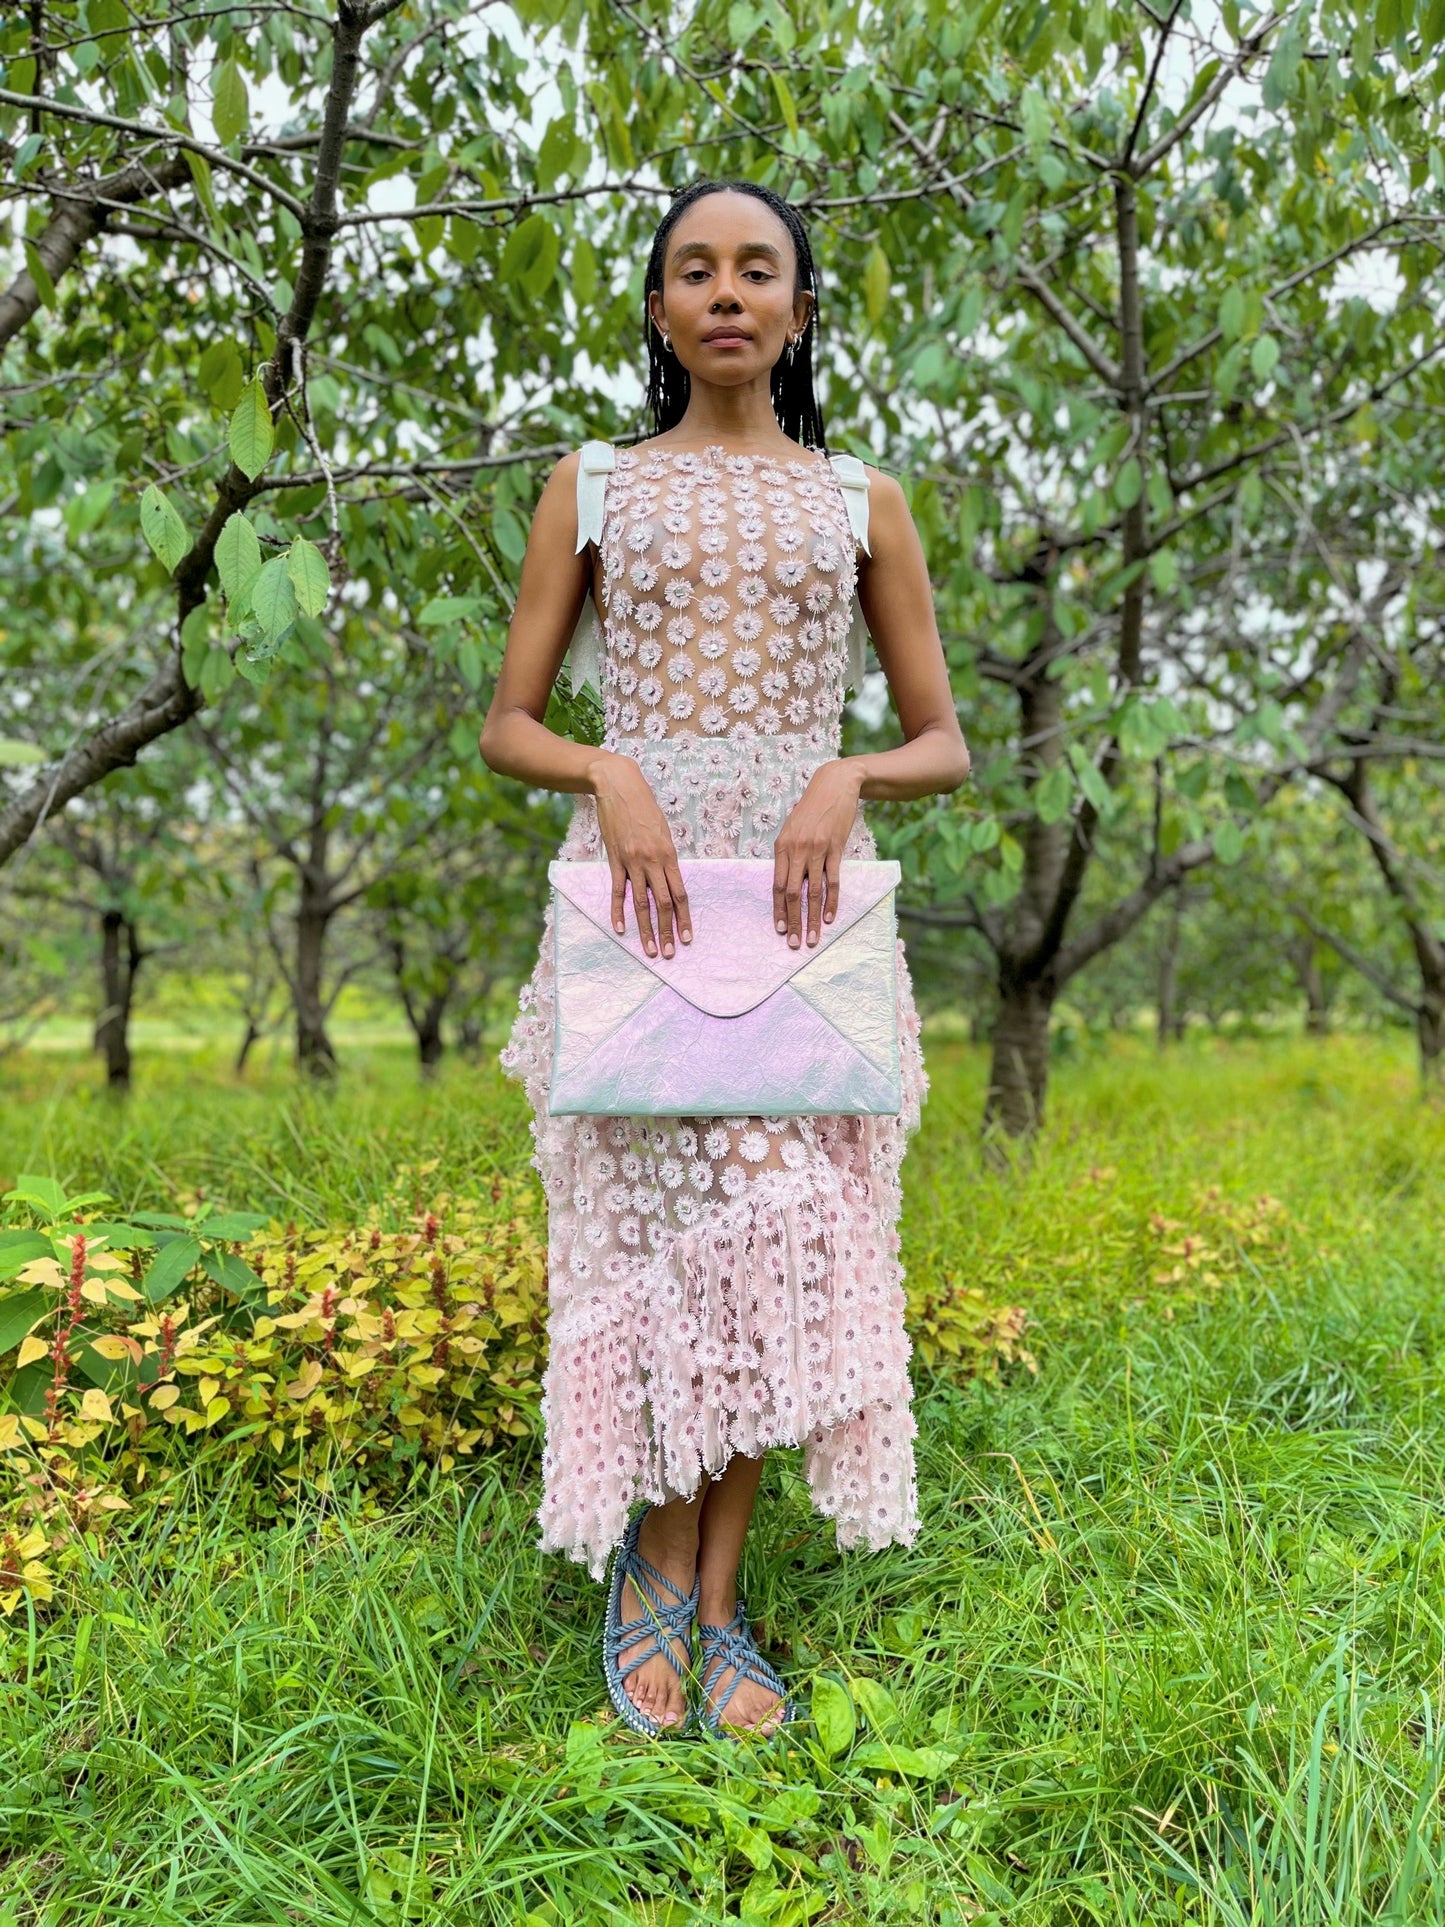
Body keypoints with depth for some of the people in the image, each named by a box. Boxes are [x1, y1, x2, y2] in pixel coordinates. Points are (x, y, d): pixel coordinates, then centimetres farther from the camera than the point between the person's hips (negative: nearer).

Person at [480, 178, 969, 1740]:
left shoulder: (861, 502, 13)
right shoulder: (591, 488, 11)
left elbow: (944, 743, 11)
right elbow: (506, 726, 8)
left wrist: (845, 775, -10)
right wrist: (610, 771, -13)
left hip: (803, 895, 1)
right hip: (635, 886, -1)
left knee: (781, 1228, -1)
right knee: (656, 1214, -3)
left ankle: (708, 1591, 14)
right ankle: (660, 1566, 18)